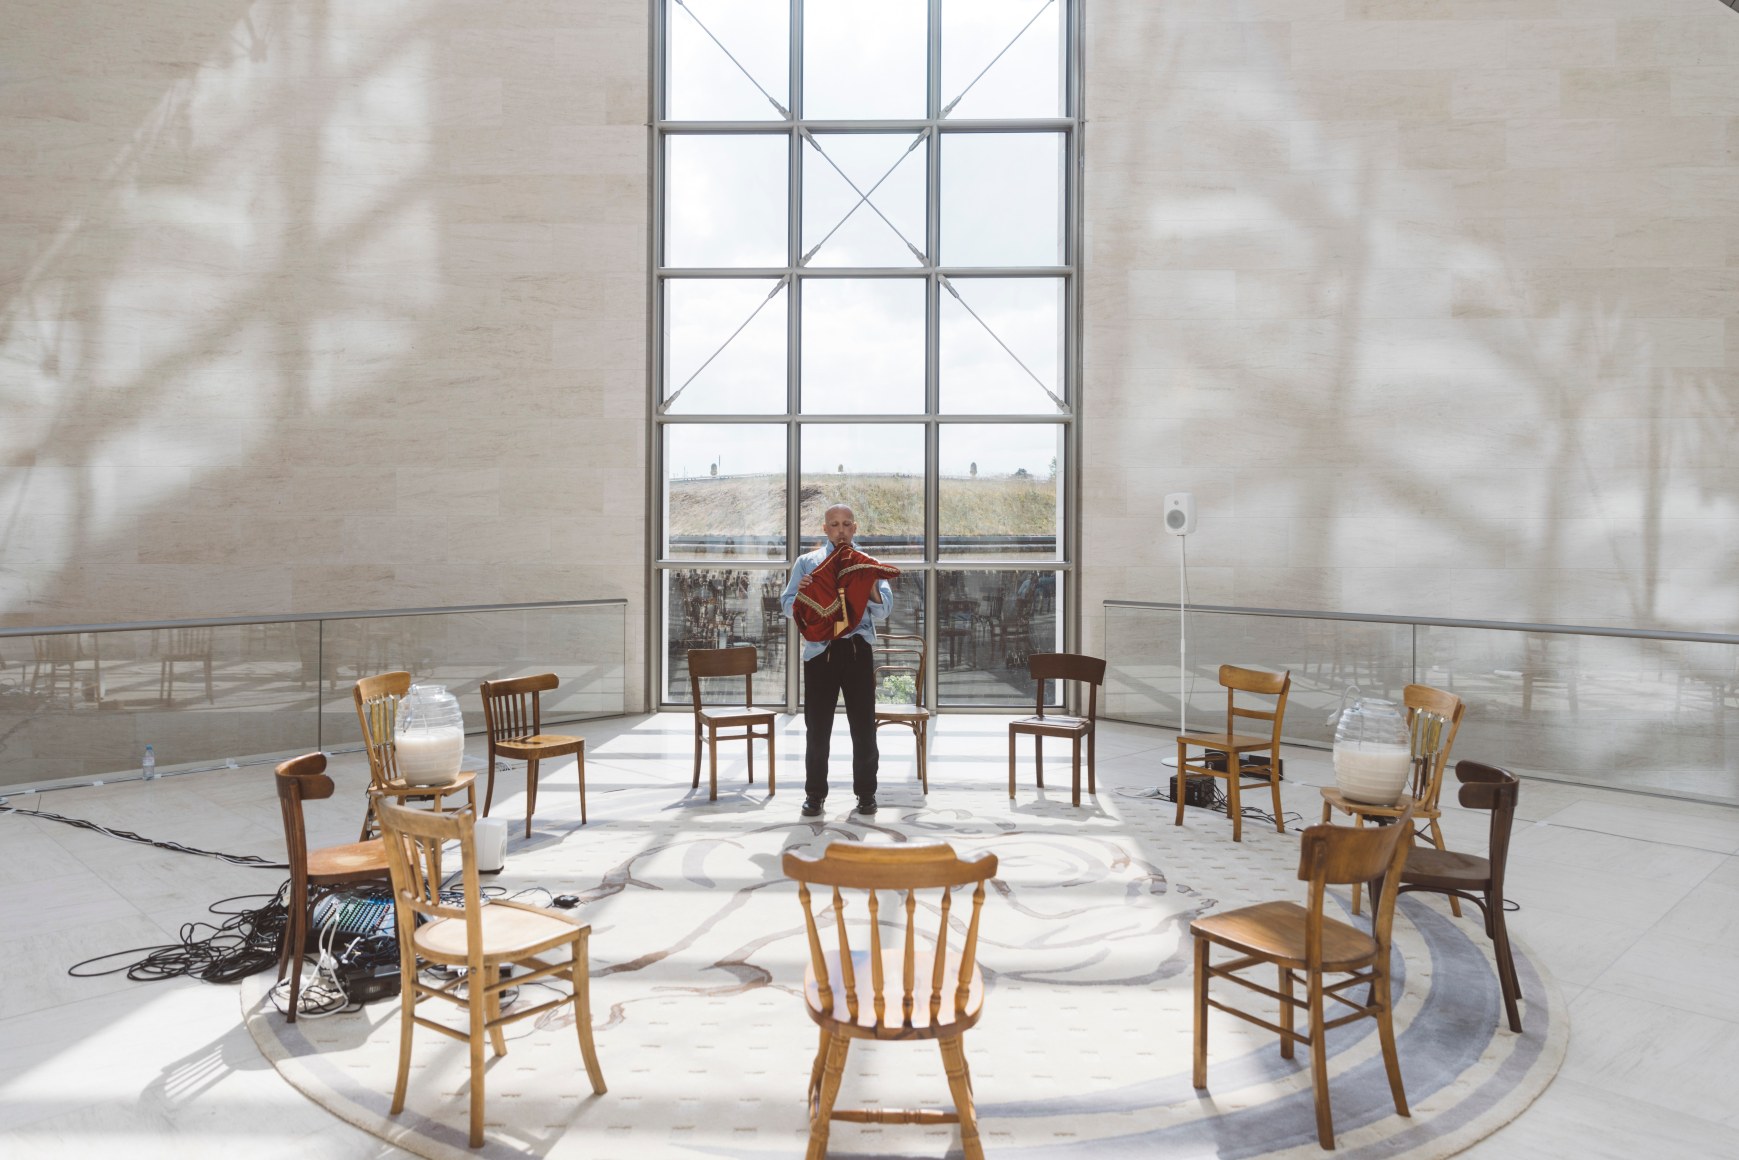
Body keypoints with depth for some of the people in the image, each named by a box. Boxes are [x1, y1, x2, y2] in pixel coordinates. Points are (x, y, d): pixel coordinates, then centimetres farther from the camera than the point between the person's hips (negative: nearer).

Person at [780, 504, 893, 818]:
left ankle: (866, 793, 16)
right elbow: (788, 604, 5)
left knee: (864, 725, 4)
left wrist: (869, 583, -14)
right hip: (820, 650, 0)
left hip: (858, 649, 0)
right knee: (817, 727, 3)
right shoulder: (806, 562, 11)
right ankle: (815, 794, 14)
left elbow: (883, 610, 3)